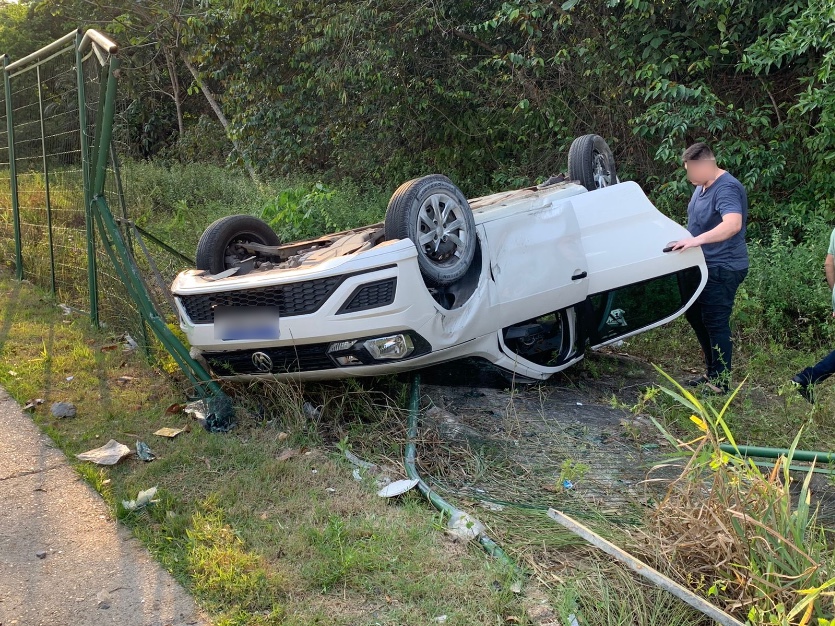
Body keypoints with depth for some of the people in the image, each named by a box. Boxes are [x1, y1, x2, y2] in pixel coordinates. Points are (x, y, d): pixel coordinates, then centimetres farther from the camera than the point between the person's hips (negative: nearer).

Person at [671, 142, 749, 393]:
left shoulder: (726, 189, -21)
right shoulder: (702, 186, 9)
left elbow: (733, 223, -38)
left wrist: (697, 240, -48)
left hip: (722, 269, -10)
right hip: (705, 265, 10)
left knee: (715, 323, -6)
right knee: (695, 315, 17)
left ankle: (719, 383, 5)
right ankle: (713, 372, 30)